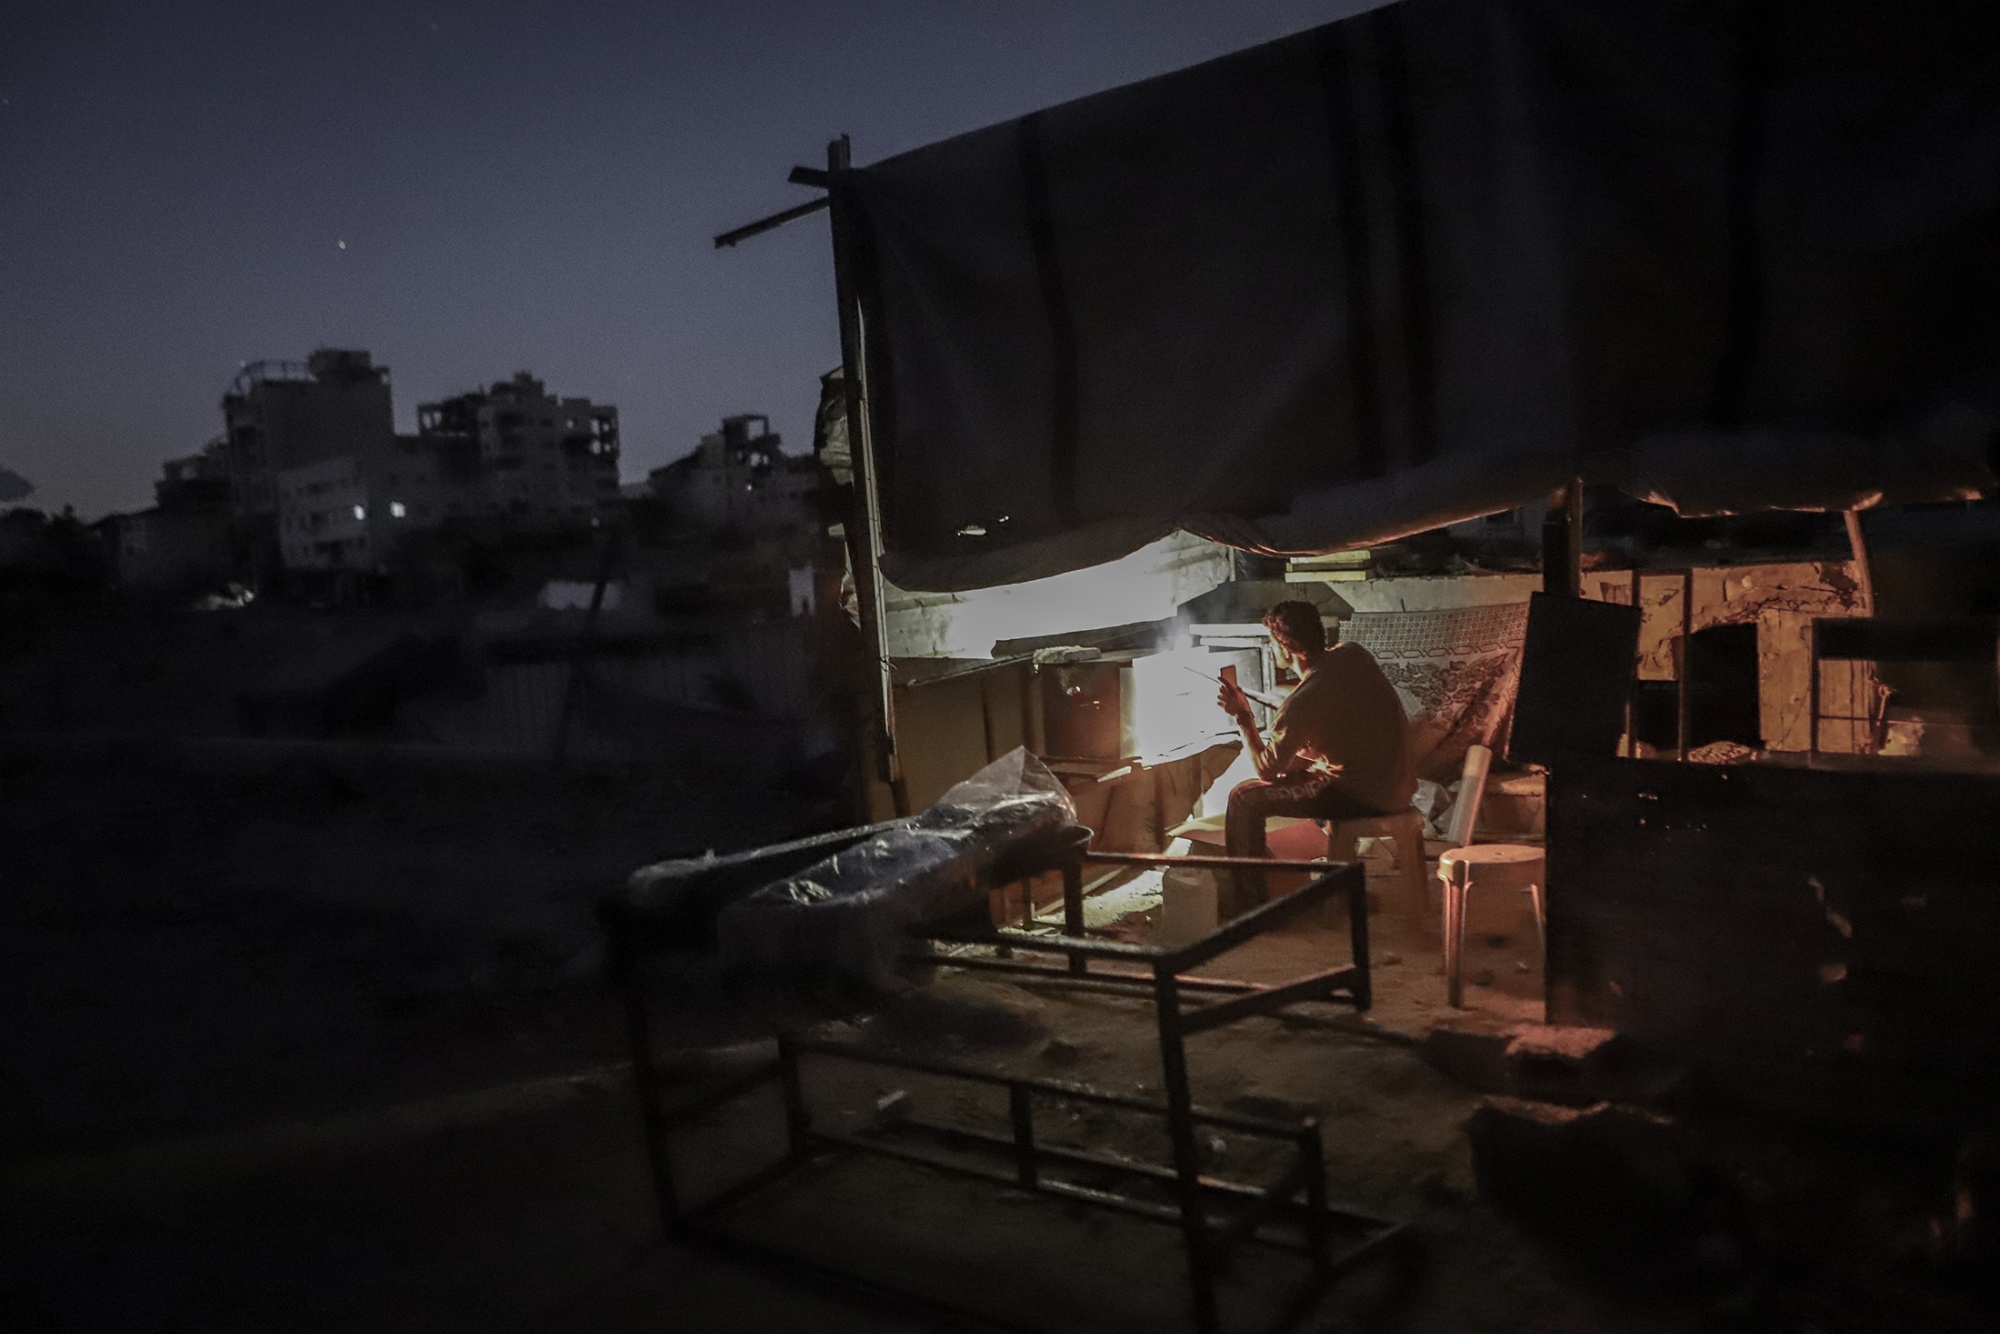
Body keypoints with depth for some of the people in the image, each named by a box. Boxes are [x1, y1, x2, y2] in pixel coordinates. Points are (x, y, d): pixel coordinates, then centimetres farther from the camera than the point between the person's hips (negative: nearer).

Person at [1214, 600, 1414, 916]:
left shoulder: (1303, 702, -23)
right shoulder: (1353, 654, -1)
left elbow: (1266, 770, -10)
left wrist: (1243, 716, -4)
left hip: (1364, 796, -9)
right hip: (1395, 782, 9)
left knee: (1245, 799, -5)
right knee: (1292, 762, 28)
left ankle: (1246, 902, 7)